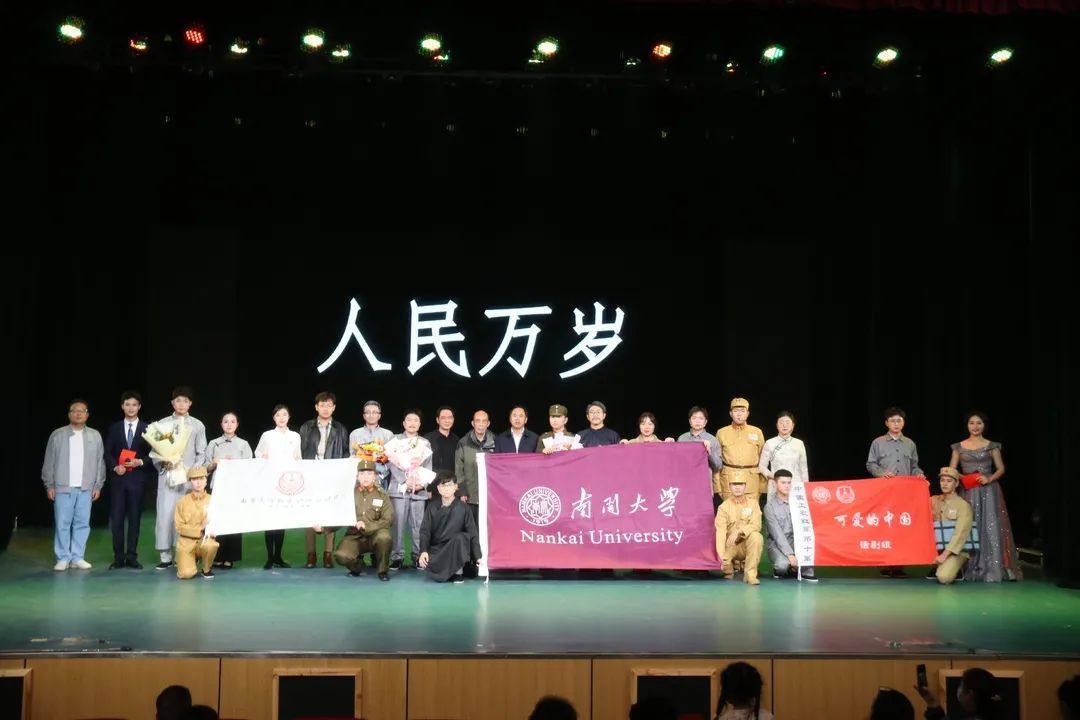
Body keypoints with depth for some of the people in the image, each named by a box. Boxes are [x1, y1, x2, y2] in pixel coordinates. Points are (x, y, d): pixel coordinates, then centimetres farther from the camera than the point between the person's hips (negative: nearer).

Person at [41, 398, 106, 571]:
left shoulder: (95, 436, 7)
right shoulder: (57, 435, 2)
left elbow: (100, 462, 8)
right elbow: (49, 462, 4)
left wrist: (98, 485, 4)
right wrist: (49, 485, 0)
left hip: (86, 488, 2)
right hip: (63, 487, -2)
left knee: (82, 523, 3)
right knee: (63, 524, -1)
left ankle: (77, 557, 10)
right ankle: (63, 558, 6)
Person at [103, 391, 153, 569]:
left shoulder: (147, 428, 4)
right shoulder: (114, 428, 9)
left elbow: (152, 453, 3)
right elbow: (107, 453, 6)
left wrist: (140, 462, -14)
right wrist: (115, 467, -11)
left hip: (137, 478, -1)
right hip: (118, 478, 1)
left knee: (134, 518, 3)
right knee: (116, 519, -1)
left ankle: (132, 557, 9)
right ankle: (118, 557, 5)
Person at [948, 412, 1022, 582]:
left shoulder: (992, 446, 5)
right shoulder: (959, 446, 8)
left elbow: (1001, 469, 3)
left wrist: (989, 479, -14)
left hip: (988, 491, -2)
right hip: (968, 491, 2)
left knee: (990, 528, -7)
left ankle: (992, 570, -5)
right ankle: (970, 570, 6)